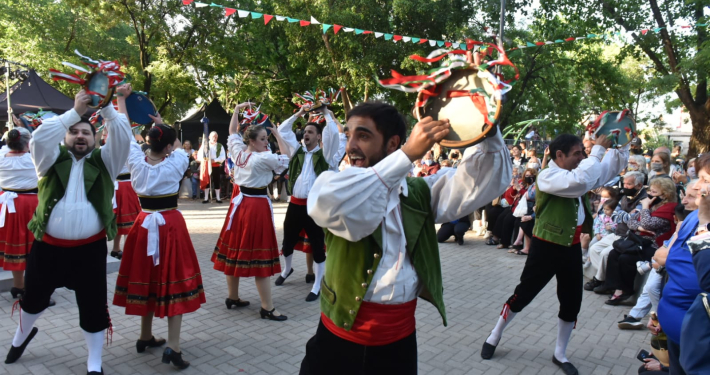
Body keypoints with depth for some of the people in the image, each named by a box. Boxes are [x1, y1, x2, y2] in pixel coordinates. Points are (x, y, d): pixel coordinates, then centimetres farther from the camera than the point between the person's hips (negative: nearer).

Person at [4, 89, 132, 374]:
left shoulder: (104, 161, 5)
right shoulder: (52, 159, 6)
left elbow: (123, 136, -9)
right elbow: (39, 138, -14)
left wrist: (105, 106, -16)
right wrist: (75, 111, -17)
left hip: (90, 249, -1)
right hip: (48, 246, 2)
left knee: (93, 306, 3)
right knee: (34, 297, 22)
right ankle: (22, 335, 55)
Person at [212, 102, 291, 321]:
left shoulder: (237, 152, 5)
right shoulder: (263, 158, -16)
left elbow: (232, 132, 21)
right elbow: (285, 158, -9)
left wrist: (237, 109, 25)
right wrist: (278, 135, -2)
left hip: (240, 202, 8)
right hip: (257, 205, -8)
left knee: (235, 250, 14)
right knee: (258, 255, -6)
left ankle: (233, 297, 27)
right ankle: (267, 308, 0)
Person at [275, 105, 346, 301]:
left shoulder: (325, 154, 1)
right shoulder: (297, 150, 13)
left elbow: (334, 133, -11)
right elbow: (283, 130, 17)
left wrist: (327, 113, 2)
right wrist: (299, 113, 15)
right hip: (295, 204, 4)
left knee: (317, 246, 2)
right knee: (288, 241, 18)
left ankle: (317, 287, 13)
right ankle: (287, 269, 46)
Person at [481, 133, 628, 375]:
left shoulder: (576, 173, 6)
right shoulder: (547, 176, -19)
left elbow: (612, 166, 14)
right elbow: (580, 182, -36)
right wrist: (598, 149, -26)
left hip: (572, 248, 7)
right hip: (546, 247, -7)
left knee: (572, 303, 12)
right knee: (522, 296, 5)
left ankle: (560, 355, 30)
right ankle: (494, 336, 27)